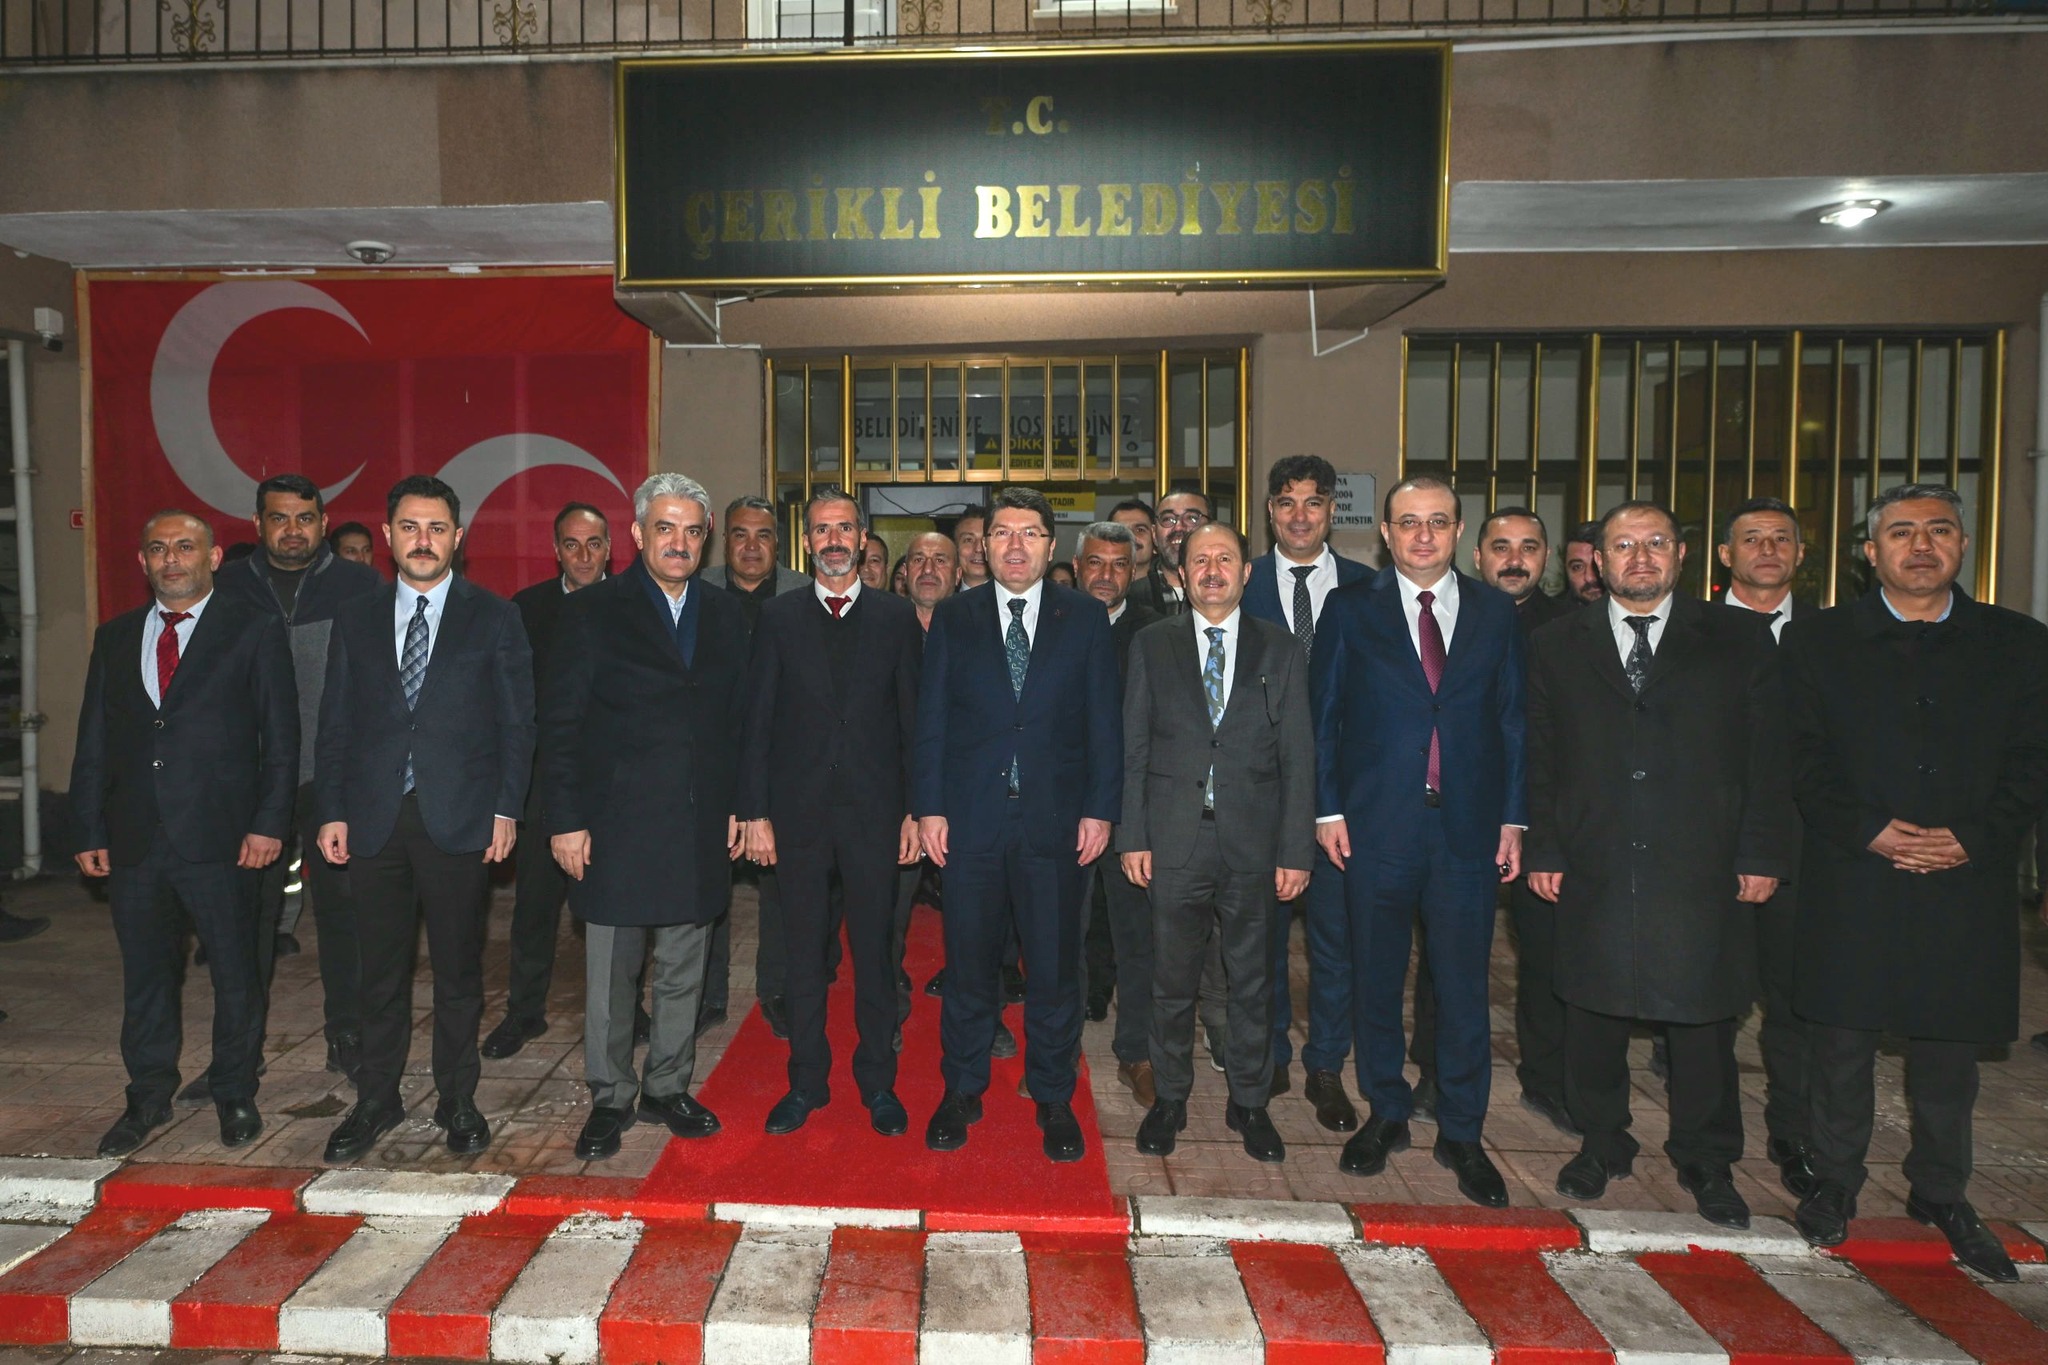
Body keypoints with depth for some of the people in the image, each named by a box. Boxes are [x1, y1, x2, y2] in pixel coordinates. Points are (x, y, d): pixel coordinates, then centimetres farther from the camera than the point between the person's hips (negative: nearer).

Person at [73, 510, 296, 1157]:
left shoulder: (255, 631, 0)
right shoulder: (115, 637, 13)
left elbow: (280, 737, -3)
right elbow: (93, 742, 13)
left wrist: (269, 823, -10)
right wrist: (90, 831, 7)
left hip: (220, 837, -4)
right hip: (133, 838, 4)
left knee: (235, 974, 6)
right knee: (144, 974, 14)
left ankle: (235, 1094, 22)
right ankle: (149, 1098, 29)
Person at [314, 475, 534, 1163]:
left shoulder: (493, 617, 3)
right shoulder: (355, 619, 10)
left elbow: (516, 723, 1)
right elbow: (335, 724, 10)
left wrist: (506, 809, -6)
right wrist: (331, 811, 3)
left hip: (460, 819, -2)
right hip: (374, 819, 2)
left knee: (458, 969, 8)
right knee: (381, 970, 10)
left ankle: (457, 1100, 22)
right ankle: (376, 1101, 25)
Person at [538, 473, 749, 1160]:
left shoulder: (725, 614, 8)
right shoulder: (591, 611, -3)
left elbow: (737, 718, 11)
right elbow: (560, 724, -4)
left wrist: (739, 806, 5)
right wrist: (565, 820, -9)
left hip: (699, 829, 3)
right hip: (616, 827, -3)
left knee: (683, 973, 13)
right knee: (610, 976, 8)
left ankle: (667, 1087, 29)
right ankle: (610, 1098, 24)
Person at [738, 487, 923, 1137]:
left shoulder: (897, 616, 5)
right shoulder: (778, 619, 5)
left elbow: (914, 719, 3)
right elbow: (758, 722, 4)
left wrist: (916, 810, -1)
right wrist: (756, 812, -2)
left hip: (874, 810, 0)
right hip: (799, 809, 1)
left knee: (874, 949, 7)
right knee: (803, 951, 9)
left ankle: (877, 1082, 22)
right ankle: (807, 1080, 24)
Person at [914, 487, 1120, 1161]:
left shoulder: (1086, 618, 5)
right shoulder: (953, 618, 6)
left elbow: (1104, 720, 3)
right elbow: (930, 719, 4)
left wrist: (1100, 808, -4)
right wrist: (928, 807, -2)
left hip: (1056, 821, 0)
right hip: (970, 820, 1)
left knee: (1055, 968, 8)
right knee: (968, 965, 10)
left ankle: (1054, 1100, 25)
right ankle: (961, 1093, 28)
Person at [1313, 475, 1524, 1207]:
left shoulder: (1495, 611, 7)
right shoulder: (1351, 609, 2)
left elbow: (1512, 720, 7)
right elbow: (1323, 716, 2)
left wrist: (1512, 817, 2)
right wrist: (1328, 809, -4)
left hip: (1468, 828, 1)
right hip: (1376, 825, -1)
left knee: (1464, 985, 7)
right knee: (1376, 980, 11)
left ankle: (1461, 1133, 23)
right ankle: (1386, 1114, 29)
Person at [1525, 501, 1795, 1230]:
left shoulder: (1739, 640, 5)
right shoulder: (1557, 647, 7)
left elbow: (1768, 758, 3)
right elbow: (1539, 759, 6)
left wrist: (1761, 854, -3)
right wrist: (1543, 850, 0)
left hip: (1703, 870, 0)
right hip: (1594, 871, 1)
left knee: (1704, 1019, 9)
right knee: (1593, 1013, 10)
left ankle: (1706, 1162, 28)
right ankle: (1601, 1144, 29)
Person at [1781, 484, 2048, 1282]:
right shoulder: (1818, 640, 4)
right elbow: (1801, 759, -2)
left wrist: (1974, 839, -10)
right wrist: (1869, 831, -13)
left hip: (1967, 884, 2)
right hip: (1850, 884, -1)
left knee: (1949, 1052, 11)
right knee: (1841, 1044, 7)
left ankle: (1941, 1196, 29)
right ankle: (1834, 1183, 24)